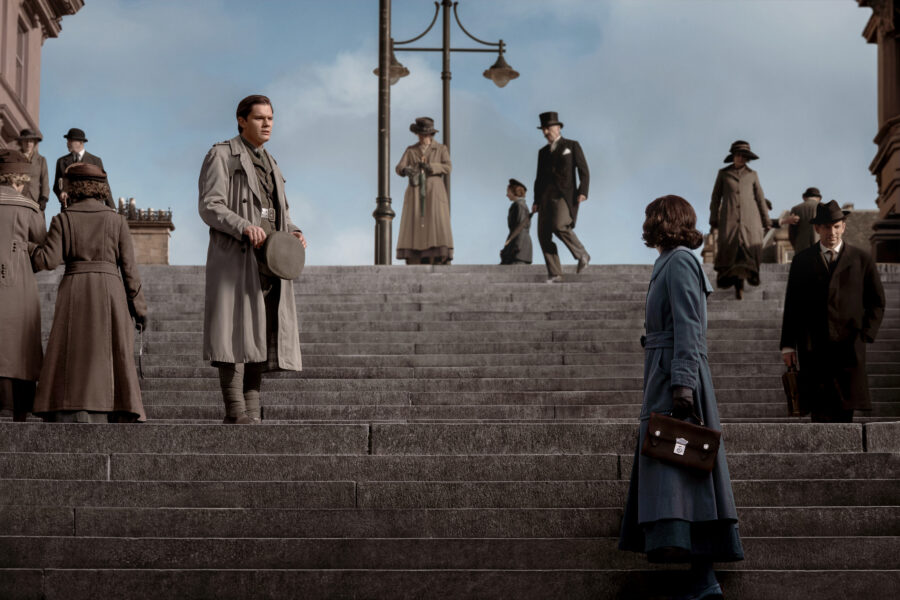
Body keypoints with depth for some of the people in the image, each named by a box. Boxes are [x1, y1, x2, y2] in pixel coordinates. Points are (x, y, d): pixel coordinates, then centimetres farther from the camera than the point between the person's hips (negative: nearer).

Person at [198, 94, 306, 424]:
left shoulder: (270, 163, 23)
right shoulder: (221, 155, 0)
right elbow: (210, 207, -9)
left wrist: (294, 233, 2)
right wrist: (244, 228, -24)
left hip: (269, 260, 7)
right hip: (236, 259, -7)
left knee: (262, 335, 4)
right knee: (237, 333, -12)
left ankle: (252, 414, 6)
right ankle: (235, 412, -11)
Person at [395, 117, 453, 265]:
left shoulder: (441, 149, 11)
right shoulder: (411, 150, 15)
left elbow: (447, 167, -4)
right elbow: (399, 167, 2)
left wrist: (429, 166, -20)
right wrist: (406, 170, -23)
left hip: (434, 193, -1)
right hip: (415, 194, 2)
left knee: (437, 226, -15)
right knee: (413, 226, -9)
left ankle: (440, 261, -18)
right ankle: (414, 263, -12)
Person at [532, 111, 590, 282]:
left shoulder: (572, 146, 7)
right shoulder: (543, 152, 21)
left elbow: (584, 171, 1)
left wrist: (583, 192, -13)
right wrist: (536, 201, 12)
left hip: (565, 195, -5)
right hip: (546, 196, 6)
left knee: (560, 226, -27)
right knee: (543, 235, -6)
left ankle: (582, 254, -5)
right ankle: (554, 274, -3)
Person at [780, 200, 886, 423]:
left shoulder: (862, 260, 10)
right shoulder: (802, 261, 11)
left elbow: (877, 302, 12)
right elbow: (792, 305, 11)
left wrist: (865, 335, -1)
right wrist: (788, 345, 5)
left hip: (848, 346, 0)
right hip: (813, 349, 0)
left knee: (845, 410, -4)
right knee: (821, 412, -7)